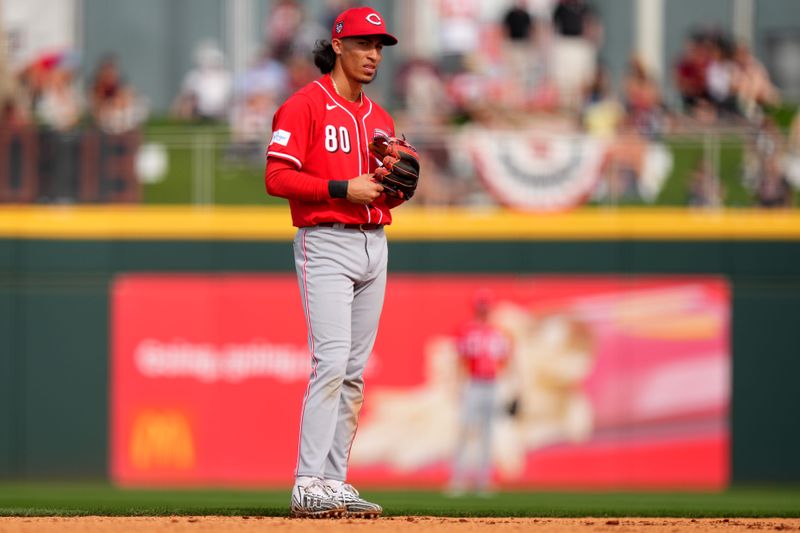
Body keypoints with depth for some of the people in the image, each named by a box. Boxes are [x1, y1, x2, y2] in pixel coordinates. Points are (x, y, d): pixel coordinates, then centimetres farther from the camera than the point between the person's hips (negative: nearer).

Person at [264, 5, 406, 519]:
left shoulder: (379, 118, 18)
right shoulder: (305, 105, -5)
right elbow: (278, 177, -13)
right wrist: (343, 189, -18)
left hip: (374, 245, 8)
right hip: (326, 243, -8)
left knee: (354, 373, 6)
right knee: (332, 363, -17)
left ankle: (335, 481, 9)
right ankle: (309, 486, -19)